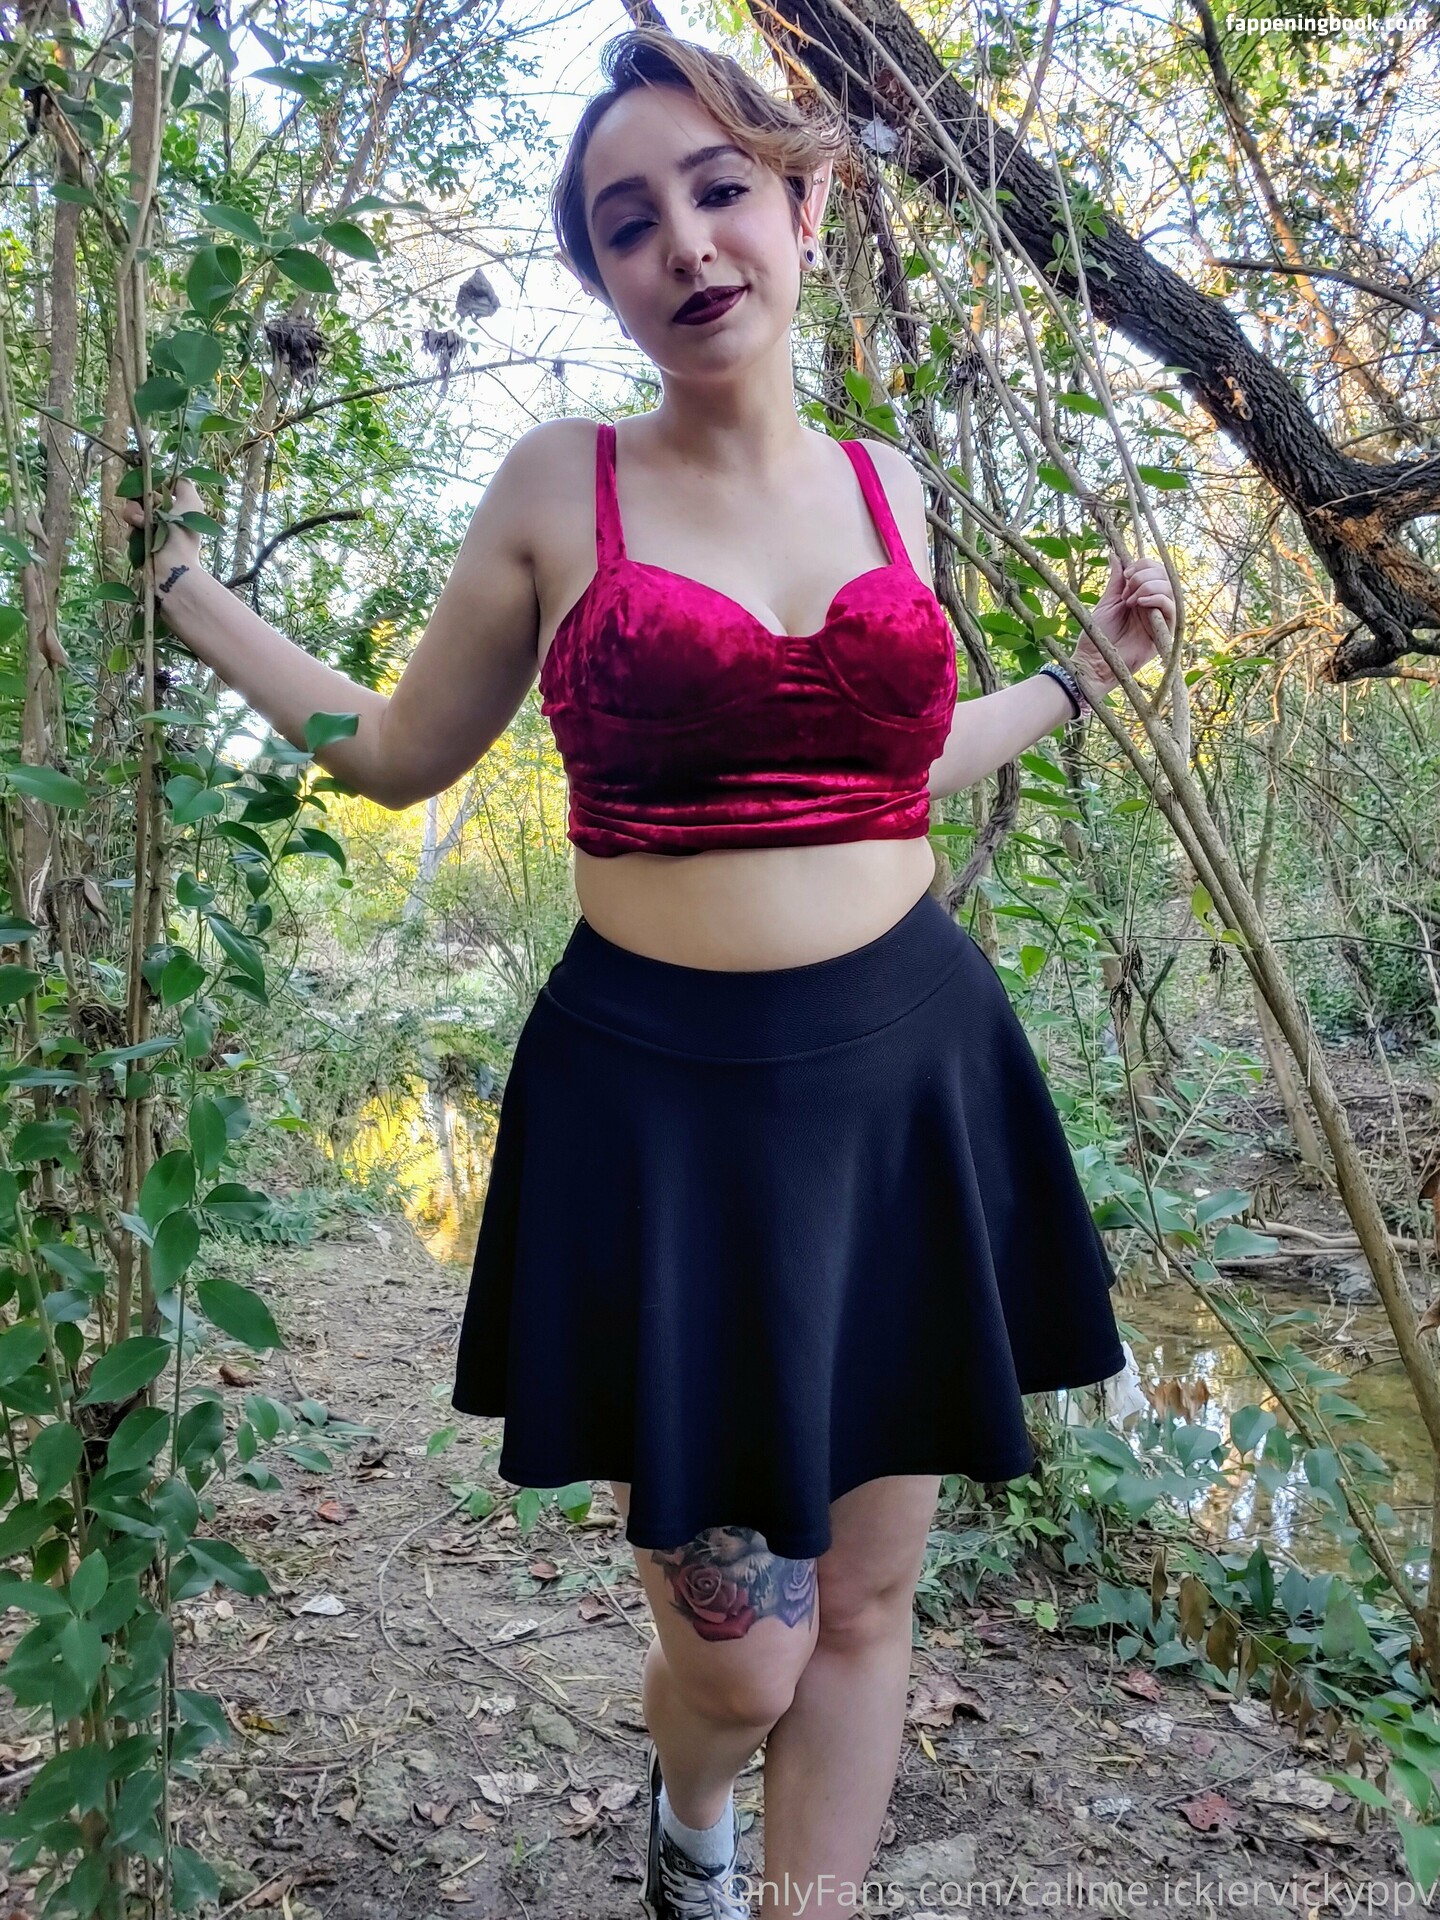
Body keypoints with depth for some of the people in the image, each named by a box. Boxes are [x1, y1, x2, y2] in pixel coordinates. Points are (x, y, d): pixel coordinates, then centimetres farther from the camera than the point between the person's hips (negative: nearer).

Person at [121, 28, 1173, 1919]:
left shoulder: (886, 483, 9)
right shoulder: (560, 485, 0)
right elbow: (400, 751, 10)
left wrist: (1083, 672, 25)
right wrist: (183, 589, 10)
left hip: (909, 1081, 4)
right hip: (666, 1104, -3)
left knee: (866, 1597, 12)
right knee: (741, 1647, 4)